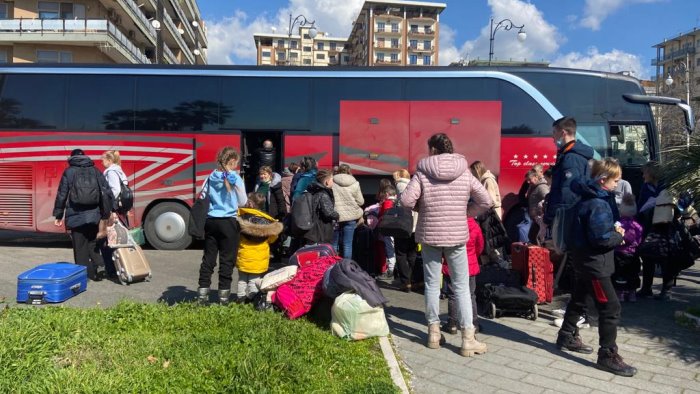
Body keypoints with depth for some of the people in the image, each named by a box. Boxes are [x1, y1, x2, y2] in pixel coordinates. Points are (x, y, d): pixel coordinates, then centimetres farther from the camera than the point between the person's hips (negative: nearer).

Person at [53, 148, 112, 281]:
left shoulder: (69, 172, 2)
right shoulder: (95, 171, 9)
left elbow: (62, 194, 0)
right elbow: (107, 191, 4)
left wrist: (58, 215, 4)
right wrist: (110, 210, 7)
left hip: (76, 216, -2)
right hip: (94, 215, 3)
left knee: (80, 246, 6)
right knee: (92, 242, 17)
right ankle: (98, 265, -2)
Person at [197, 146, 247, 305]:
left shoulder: (211, 177, 5)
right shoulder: (235, 178, -7)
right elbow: (242, 202, -1)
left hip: (211, 221, 4)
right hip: (229, 222, -4)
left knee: (208, 258, 10)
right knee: (227, 259, 4)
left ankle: (202, 293, 12)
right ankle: (223, 295, 9)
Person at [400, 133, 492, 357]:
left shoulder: (423, 172, -6)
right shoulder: (464, 173, 0)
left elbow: (406, 200, -14)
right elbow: (486, 201, 0)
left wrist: (421, 206, 5)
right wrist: (466, 212, 10)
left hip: (429, 236, -1)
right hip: (457, 236, 1)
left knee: (432, 284, 12)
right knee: (462, 286, 6)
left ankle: (434, 332, 20)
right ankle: (468, 339, 7)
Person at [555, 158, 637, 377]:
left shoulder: (589, 197, 9)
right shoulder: (597, 204, -22)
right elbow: (601, 238, -26)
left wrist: (613, 231, 2)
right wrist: (619, 236, -9)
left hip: (585, 260, 11)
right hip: (594, 263, -11)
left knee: (579, 299, 21)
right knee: (611, 307, -6)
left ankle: (567, 337, 35)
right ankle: (608, 355, 1)